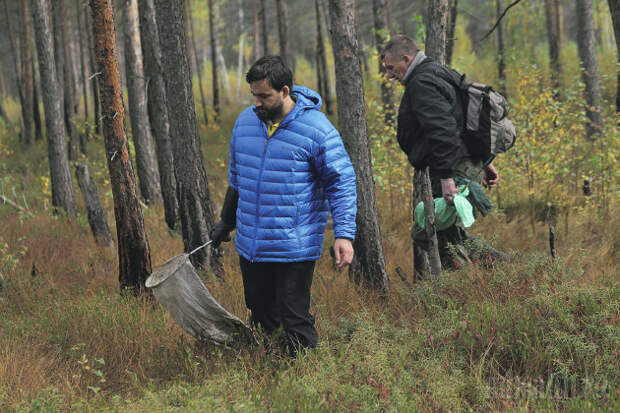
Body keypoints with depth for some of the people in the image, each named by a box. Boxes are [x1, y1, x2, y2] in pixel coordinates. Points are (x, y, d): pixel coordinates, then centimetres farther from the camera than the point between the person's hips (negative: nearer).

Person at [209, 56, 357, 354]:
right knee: (260, 312, 15)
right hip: (249, 245, 6)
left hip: (294, 248, -6)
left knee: (294, 320, -5)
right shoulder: (245, 121, 6)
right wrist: (226, 222, 26)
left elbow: (342, 182, -10)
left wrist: (344, 234, -18)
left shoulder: (317, 130, -12)